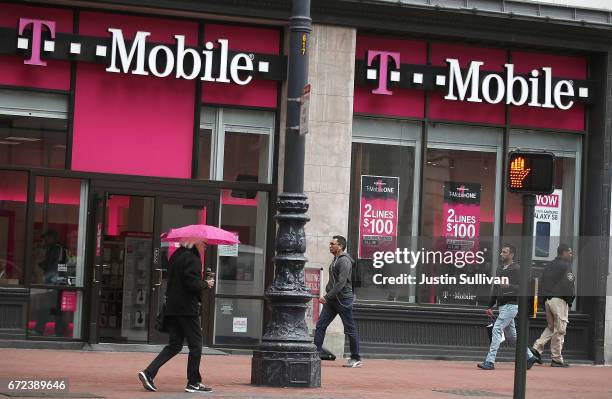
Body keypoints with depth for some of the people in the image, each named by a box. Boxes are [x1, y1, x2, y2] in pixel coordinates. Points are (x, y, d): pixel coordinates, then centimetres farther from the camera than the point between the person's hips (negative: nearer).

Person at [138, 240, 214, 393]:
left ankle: (149, 373, -1)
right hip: (187, 308, -8)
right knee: (195, 345, 3)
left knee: (174, 345, 11)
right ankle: (194, 382, 7)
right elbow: (192, 284, -22)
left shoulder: (176, 255, 14)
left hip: (173, 308, 9)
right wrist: (206, 284, -3)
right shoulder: (192, 258, -14)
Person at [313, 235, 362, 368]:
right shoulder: (335, 260, 16)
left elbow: (341, 283, -22)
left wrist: (327, 297, -24)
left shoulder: (344, 261, -14)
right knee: (320, 325, -2)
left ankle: (356, 359, 8)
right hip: (331, 300, 9)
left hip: (343, 299, -9)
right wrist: (327, 297, 16)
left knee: (350, 329, 0)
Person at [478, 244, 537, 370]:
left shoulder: (517, 269, -9)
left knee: (497, 329, -15)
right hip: (502, 305, 9)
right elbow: (496, 288, 22)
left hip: (511, 304, -9)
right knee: (510, 334, 14)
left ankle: (490, 361, -16)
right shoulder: (500, 268, 16)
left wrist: (509, 286, -31)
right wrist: (490, 306, 21)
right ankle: (529, 356, 27)